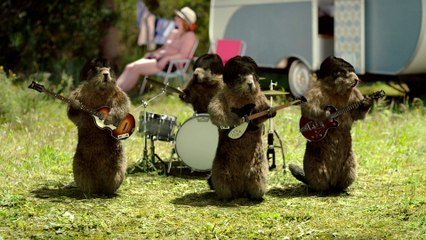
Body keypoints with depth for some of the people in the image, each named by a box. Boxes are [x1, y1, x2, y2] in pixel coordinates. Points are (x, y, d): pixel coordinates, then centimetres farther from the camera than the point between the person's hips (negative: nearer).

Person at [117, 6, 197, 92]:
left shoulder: (189, 36, -4)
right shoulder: (173, 33, 23)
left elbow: (183, 55, -16)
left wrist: (166, 59, -26)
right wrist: (152, 53, 8)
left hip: (171, 64, -9)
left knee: (136, 68, -24)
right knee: (129, 67, -13)